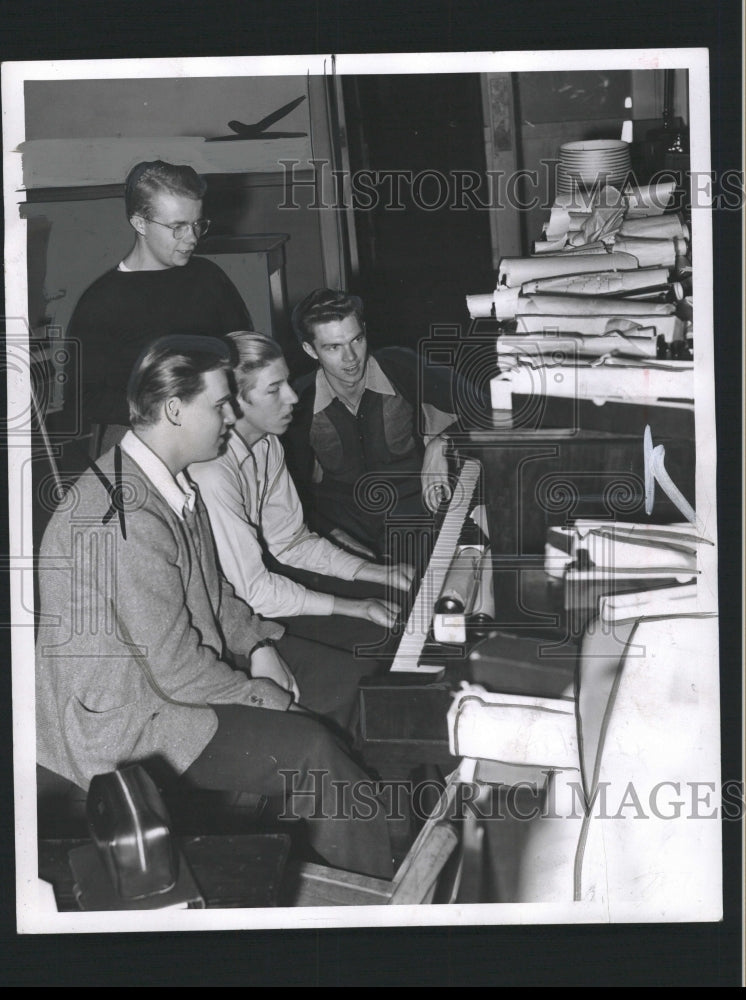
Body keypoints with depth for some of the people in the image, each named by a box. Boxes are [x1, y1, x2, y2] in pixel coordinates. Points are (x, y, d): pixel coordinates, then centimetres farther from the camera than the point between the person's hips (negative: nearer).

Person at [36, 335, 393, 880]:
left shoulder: (172, 481, 1)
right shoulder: (124, 522, -32)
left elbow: (210, 585, 16)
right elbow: (177, 670, -28)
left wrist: (259, 645, 1)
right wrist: (256, 694, -12)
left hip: (182, 657, 11)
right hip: (125, 717, -11)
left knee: (338, 677, 10)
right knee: (309, 748, -21)